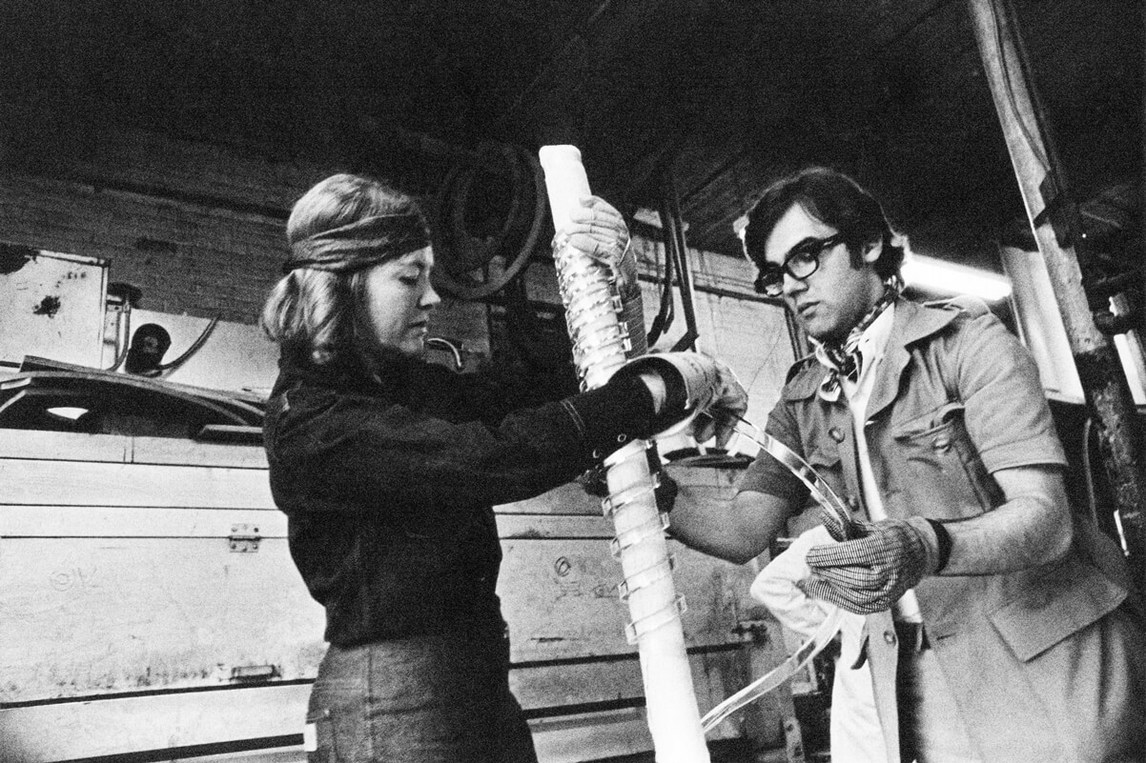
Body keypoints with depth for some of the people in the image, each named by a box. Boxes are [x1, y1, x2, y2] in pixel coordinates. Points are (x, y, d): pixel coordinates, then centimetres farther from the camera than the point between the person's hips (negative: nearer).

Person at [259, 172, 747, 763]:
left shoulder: (408, 382, 6)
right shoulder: (309, 421, -19)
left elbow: (531, 392, 9)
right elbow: (495, 458, -28)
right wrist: (664, 387, -24)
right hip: (390, 708, -7)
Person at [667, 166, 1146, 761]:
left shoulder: (966, 340, -8)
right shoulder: (800, 405, 6)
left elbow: (1044, 519, -18)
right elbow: (743, 531, -2)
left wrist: (928, 546, -37)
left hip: (1048, 658, -3)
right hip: (915, 677, 3)